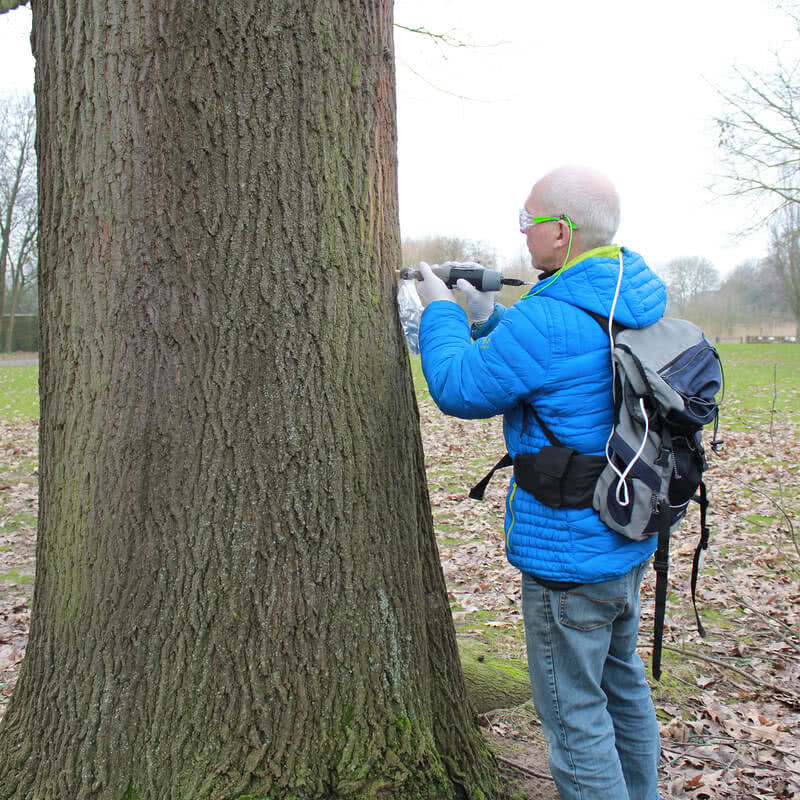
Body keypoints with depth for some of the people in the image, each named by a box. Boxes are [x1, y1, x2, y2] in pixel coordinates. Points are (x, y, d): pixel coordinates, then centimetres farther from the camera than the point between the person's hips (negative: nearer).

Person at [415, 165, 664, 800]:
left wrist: (442, 311, 1)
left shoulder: (550, 322, -27)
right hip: (631, 541, 10)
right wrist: (486, 316, 13)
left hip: (570, 553, -10)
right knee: (622, 681, 25)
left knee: (573, 713, 5)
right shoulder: (633, 298, 3)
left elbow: (459, 387, -14)